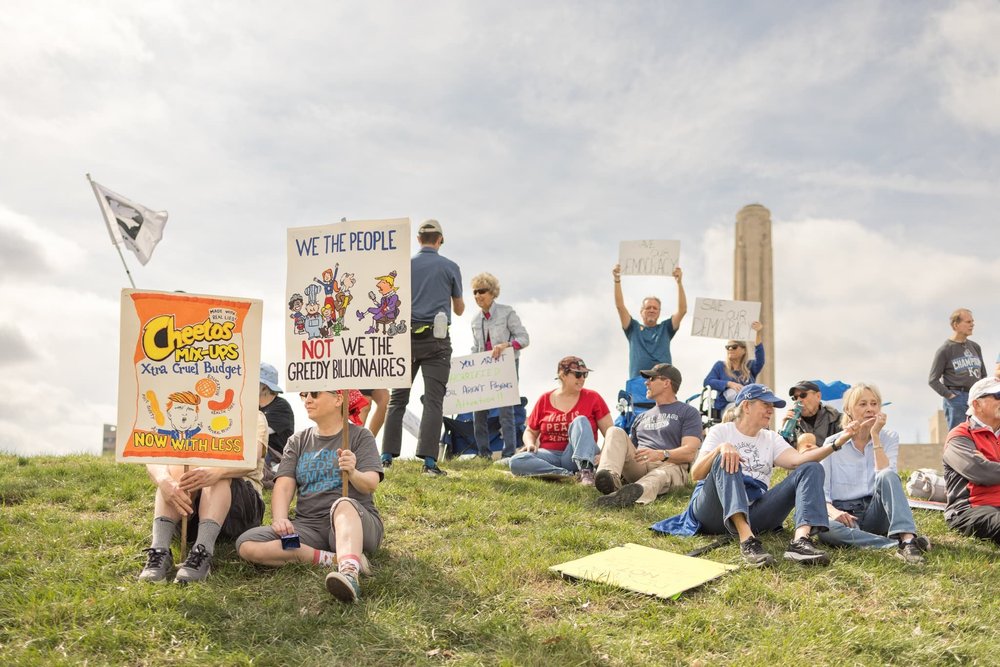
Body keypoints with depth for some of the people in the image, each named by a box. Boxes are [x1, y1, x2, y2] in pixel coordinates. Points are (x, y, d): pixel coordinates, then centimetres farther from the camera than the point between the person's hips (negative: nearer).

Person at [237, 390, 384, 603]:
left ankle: (349, 572, -64)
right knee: (246, 544, -21)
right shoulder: (297, 442, 19)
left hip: (354, 522, -4)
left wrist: (353, 474, -30)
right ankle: (339, 559, -26)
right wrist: (279, 519, -16)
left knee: (344, 504, -39)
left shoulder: (360, 436, 8)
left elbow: (371, 485, -7)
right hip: (308, 526, 4)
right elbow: (284, 486, 5)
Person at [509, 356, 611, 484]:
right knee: (517, 461, -27)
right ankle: (573, 476, -36)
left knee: (581, 420, -26)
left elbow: (609, 432, -1)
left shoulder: (592, 398, 4)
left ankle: (586, 470, -46)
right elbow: (530, 431, 19)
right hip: (550, 455, 2)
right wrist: (530, 444, -5)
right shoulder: (545, 400, 9)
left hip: (579, 456, -2)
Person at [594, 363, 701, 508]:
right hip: (638, 466, 5)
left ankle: (635, 493, -75)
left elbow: (689, 453, -3)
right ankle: (611, 476, -48)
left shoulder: (688, 413, 13)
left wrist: (660, 454, -22)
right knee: (615, 432, -19)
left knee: (661, 475, -41)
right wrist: (601, 457, 9)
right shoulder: (642, 417, 32)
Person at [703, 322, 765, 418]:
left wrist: (758, 334, -16)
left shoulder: (750, 365, 19)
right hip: (726, 407, -1)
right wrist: (729, 384, -14)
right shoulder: (720, 365, 18)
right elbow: (707, 382, 3)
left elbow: (760, 360, -4)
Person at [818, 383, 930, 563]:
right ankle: (898, 544, -40)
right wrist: (832, 511, -21)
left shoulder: (889, 438, 8)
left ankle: (907, 538, -46)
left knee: (887, 475, -29)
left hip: (875, 513, 1)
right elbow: (820, 491, 0)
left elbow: (887, 477, -12)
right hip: (844, 514, -1)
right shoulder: (833, 443, 6)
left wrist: (875, 437, -11)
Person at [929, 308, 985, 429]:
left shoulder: (975, 347, 16)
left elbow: (983, 374, 22)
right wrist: (950, 396, -12)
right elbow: (933, 380, -4)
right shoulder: (944, 350, -2)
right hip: (957, 400, -6)